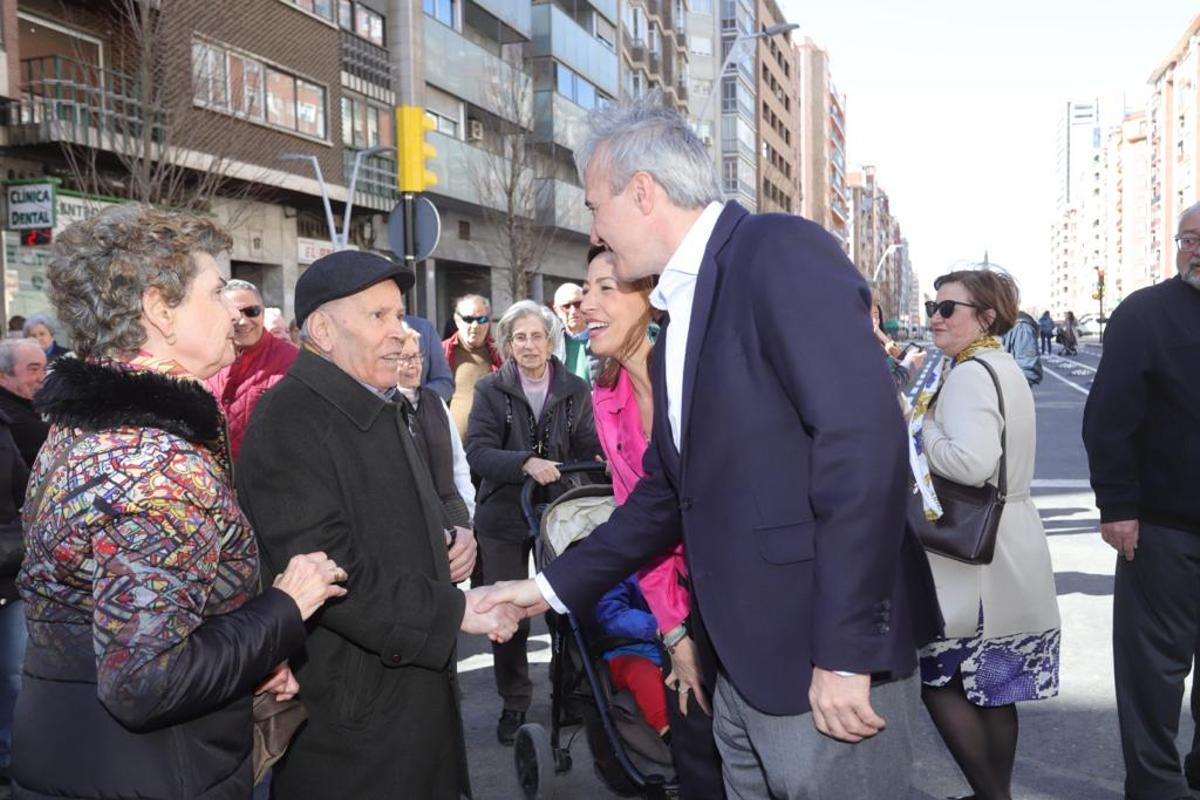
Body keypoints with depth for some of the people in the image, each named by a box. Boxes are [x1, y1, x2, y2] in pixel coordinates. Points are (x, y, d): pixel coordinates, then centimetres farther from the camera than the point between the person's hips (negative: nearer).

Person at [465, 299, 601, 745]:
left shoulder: (575, 390, 1)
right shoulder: (490, 390, -5)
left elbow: (587, 450, 0)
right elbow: (477, 451, -16)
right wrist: (526, 463, -31)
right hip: (504, 516, 0)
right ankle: (514, 703, 26)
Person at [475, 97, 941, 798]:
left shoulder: (782, 253, -12)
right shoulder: (680, 315, 15)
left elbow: (864, 440, -22)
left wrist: (845, 655, -22)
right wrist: (555, 585, 19)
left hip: (830, 667, -8)